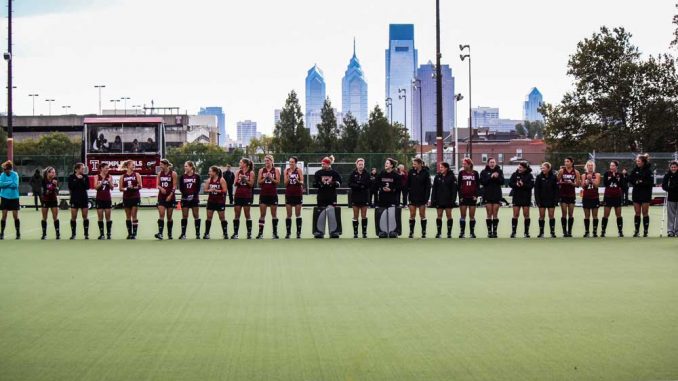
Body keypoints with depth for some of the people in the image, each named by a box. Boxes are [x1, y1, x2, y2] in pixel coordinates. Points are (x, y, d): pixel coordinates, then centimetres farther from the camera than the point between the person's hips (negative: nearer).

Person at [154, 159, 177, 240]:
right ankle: (160, 233, -21)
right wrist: (161, 188, -13)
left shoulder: (173, 173, -4)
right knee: (161, 215, -12)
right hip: (161, 197, 2)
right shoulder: (160, 174, 7)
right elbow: (158, 185, 9)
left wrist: (170, 195, -15)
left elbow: (174, 186, -6)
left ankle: (169, 234, 18)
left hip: (170, 197, -2)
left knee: (169, 217, 6)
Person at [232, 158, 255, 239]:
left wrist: (245, 179, -18)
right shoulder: (238, 172, 8)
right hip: (238, 195, 3)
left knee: (247, 214, 0)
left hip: (247, 196, -3)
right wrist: (239, 179, -15)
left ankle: (249, 233, 5)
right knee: (237, 214, 2)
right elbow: (235, 183, 3)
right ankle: (235, 233, 5)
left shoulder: (251, 173, -2)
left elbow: (251, 184, -5)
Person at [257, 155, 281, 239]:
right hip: (263, 194, 1)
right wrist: (265, 178, -15)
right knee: (262, 214, -1)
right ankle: (260, 232, 0)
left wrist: (271, 178, -19)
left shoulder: (276, 170, 2)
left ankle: (275, 232, 9)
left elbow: (278, 182, -5)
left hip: (273, 194, -1)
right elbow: (259, 182, 0)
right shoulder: (261, 170, 6)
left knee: (274, 214, 4)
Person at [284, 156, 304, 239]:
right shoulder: (286, 171, 4)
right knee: (289, 215, 2)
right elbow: (285, 183, 1)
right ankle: (288, 232, 6)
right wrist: (288, 177, -16)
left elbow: (302, 182, -5)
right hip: (289, 194, 2)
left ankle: (299, 232, 5)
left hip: (298, 194, -2)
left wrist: (298, 181, -26)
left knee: (298, 214, 2)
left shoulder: (299, 170, -3)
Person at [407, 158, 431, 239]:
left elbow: (428, 186, -5)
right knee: (412, 215, 3)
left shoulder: (425, 172, -6)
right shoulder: (411, 172, 0)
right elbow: (407, 184, 3)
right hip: (412, 197, 2)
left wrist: (427, 198, -10)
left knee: (422, 215, 5)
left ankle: (424, 232, 12)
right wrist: (406, 195, -3)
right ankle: (411, 232, 9)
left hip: (422, 198, -2)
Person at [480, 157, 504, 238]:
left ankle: (495, 231, 4)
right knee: (489, 214, 0)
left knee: (495, 214, 1)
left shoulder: (499, 171, 6)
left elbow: (502, 182, -1)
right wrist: (491, 177, -19)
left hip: (497, 195, 1)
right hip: (487, 195, -1)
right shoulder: (484, 172, 3)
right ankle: (489, 231, 4)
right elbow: (482, 182, -9)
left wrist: (497, 177, -19)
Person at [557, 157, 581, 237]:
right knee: (564, 214, -2)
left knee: (571, 214, 3)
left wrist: (572, 183, -15)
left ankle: (569, 231, 9)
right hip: (563, 194, -1)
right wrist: (563, 182, -18)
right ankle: (564, 231, 1)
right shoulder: (561, 171, -1)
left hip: (571, 194, 1)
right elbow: (557, 182, 0)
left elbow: (578, 184, 3)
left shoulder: (576, 172, 2)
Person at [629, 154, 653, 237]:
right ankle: (637, 231, 9)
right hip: (636, 193, 4)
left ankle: (645, 231, 5)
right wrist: (636, 182, -12)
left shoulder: (648, 170, -7)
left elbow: (651, 182, -13)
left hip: (646, 194, -4)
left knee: (645, 213, 0)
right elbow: (630, 179, 5)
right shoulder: (635, 170, 7)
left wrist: (641, 182, -20)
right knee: (637, 213, 6)